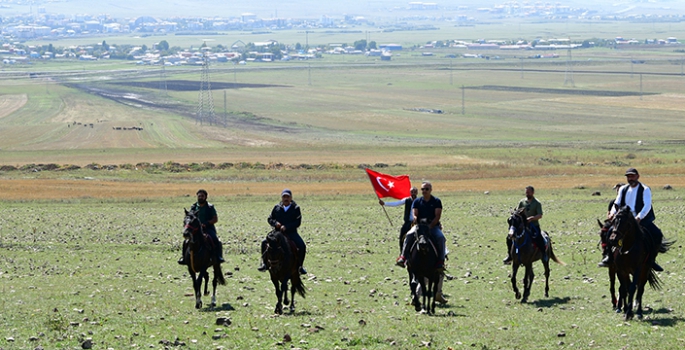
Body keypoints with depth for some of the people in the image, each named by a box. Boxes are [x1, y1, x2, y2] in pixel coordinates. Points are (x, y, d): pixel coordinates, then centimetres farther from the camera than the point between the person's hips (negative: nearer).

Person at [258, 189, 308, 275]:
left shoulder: (296, 208, 0)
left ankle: (300, 266, -6)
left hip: (291, 232, -2)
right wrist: (275, 223, -12)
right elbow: (270, 219, 12)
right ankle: (265, 264, -4)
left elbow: (298, 222, -8)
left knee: (302, 246, -24)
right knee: (264, 243, -18)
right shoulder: (277, 207, 8)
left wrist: (286, 227, -20)